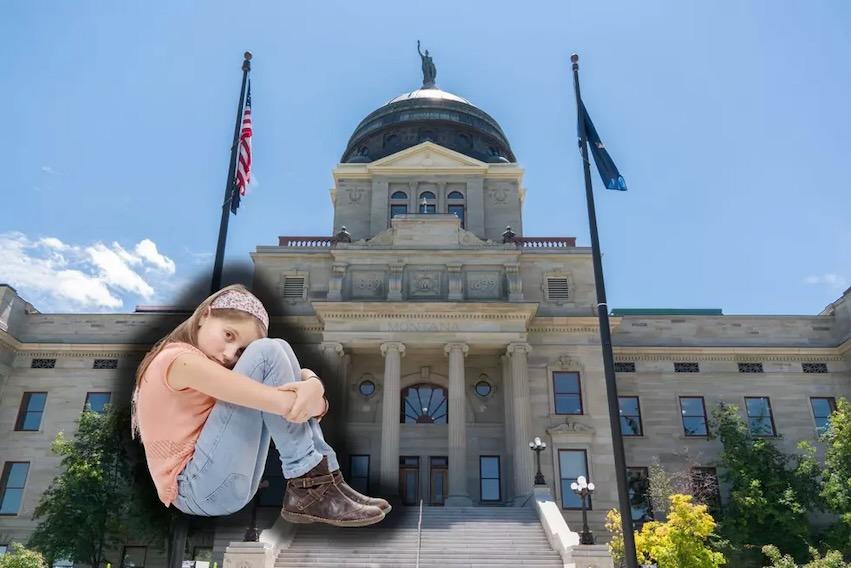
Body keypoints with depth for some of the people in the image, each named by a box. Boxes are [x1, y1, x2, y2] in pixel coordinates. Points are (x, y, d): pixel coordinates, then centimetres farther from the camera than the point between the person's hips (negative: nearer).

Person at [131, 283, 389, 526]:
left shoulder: (205, 361, 16)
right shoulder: (180, 359, -13)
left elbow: (301, 375, 3)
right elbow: (284, 404, -24)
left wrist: (313, 385, -19)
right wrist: (313, 402, -6)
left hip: (235, 482, 9)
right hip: (198, 490, -9)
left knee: (279, 349, -2)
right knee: (266, 353, -18)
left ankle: (314, 484, -8)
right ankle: (312, 484, -15)